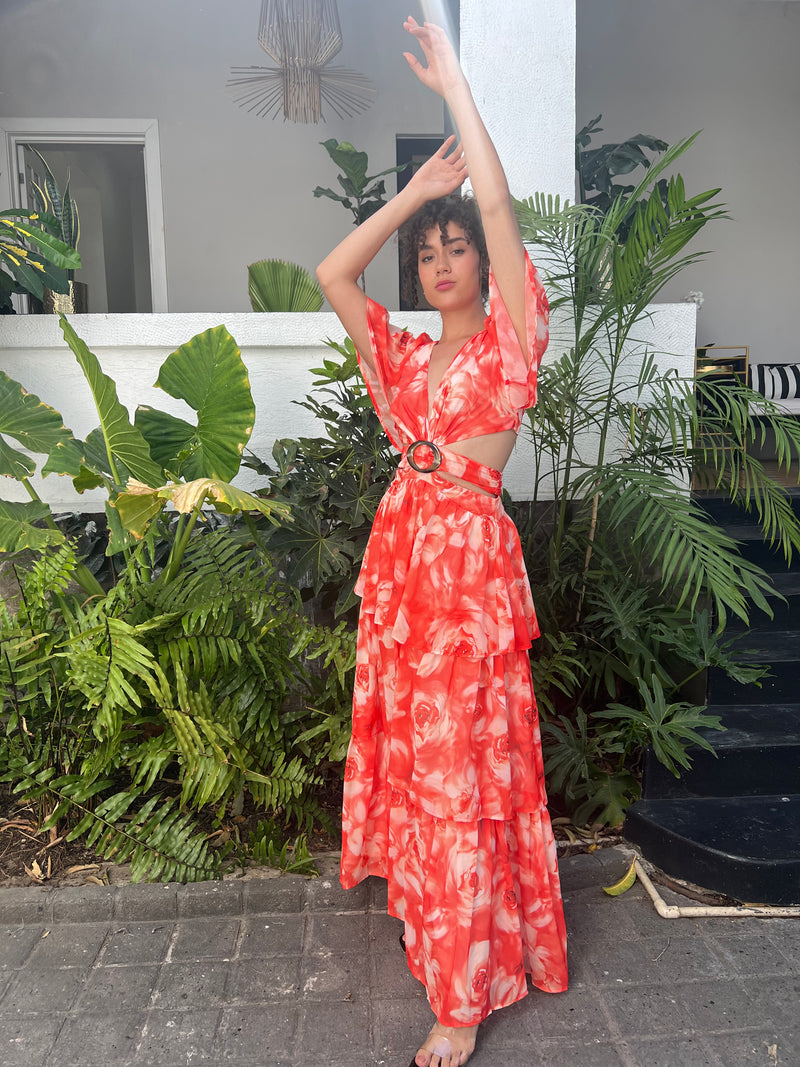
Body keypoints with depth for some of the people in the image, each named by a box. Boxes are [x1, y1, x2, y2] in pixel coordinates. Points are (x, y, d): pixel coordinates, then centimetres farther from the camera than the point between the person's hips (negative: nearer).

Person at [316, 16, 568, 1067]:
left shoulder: (509, 342, -1)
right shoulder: (404, 354, 16)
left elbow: (499, 205, -10)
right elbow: (332, 274, 10)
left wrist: (456, 86, -2)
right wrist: (413, 191, 9)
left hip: (472, 559, -6)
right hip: (401, 557, 7)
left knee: (465, 763, -3)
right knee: (411, 751, 14)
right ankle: (437, 920, 36)